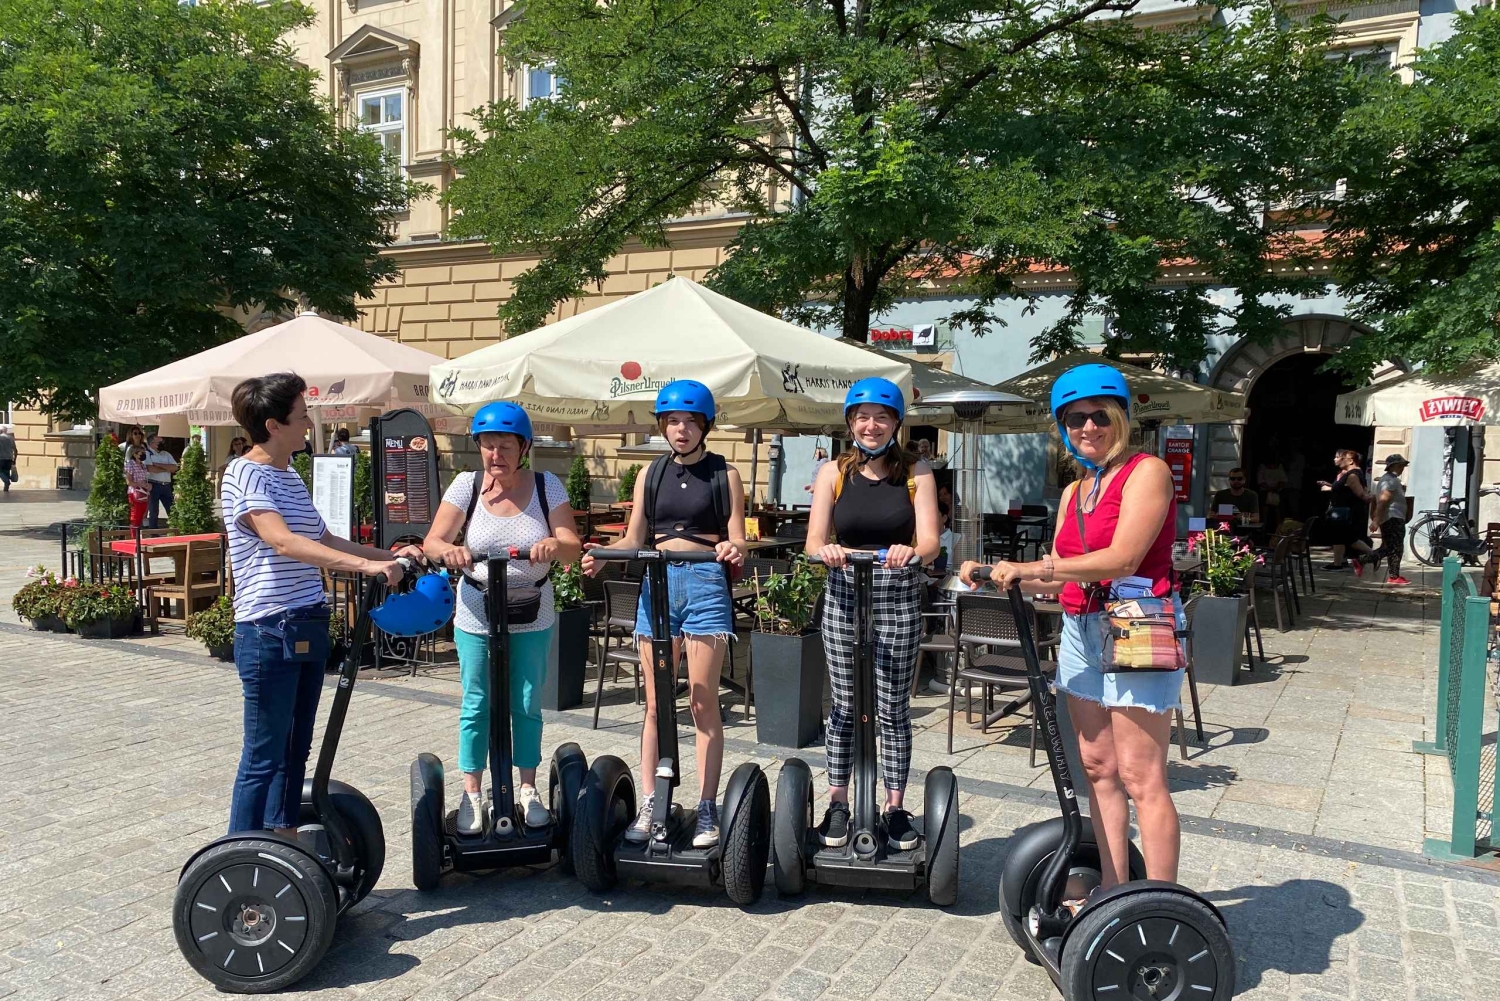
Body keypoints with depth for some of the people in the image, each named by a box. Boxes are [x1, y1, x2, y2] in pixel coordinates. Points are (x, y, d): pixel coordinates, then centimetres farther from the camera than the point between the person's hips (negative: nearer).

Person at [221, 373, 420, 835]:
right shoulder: (245, 475, -13)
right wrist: (364, 565, -36)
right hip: (268, 629, -8)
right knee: (265, 755, -1)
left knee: (296, 748, 16)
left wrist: (388, 555, 8)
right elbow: (283, 541, -27)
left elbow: (325, 543, 19)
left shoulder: (290, 476, 14)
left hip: (308, 625, 9)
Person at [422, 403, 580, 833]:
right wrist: (449, 550, -34)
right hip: (476, 615, 0)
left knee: (527, 704, 9)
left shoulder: (547, 487, -8)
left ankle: (528, 789, 25)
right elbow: (431, 543, -10)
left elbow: (573, 549, -12)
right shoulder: (466, 485, -7)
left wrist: (556, 544, -36)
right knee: (476, 705, 7)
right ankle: (471, 794, 21)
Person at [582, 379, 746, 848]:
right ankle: (649, 804, 14)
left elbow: (736, 539, -1)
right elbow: (634, 540, 11)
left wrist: (734, 550, -24)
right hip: (658, 582, 3)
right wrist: (601, 558, -8)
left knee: (703, 701, -1)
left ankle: (707, 809, 7)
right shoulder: (651, 474, 12)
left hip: (706, 583, -3)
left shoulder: (723, 473, 4)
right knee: (656, 703, 6)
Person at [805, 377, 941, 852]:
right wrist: (827, 551, -27)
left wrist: (911, 552, -29)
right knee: (844, 705, 7)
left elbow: (930, 543, -6)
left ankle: (895, 807, 16)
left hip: (899, 598, -1)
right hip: (843, 596, 1)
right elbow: (814, 541, -3)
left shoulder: (916, 473, 3)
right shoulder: (834, 473, 4)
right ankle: (838, 803, 18)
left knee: (893, 710, 4)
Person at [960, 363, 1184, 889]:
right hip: (1081, 629, 8)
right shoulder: (1073, 491, 18)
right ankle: (1113, 893, 19)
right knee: (1098, 768, 10)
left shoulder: (1146, 471, -6)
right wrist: (996, 574, 0)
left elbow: (1122, 559, -18)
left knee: (1140, 778, -7)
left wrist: (1027, 568, -19)